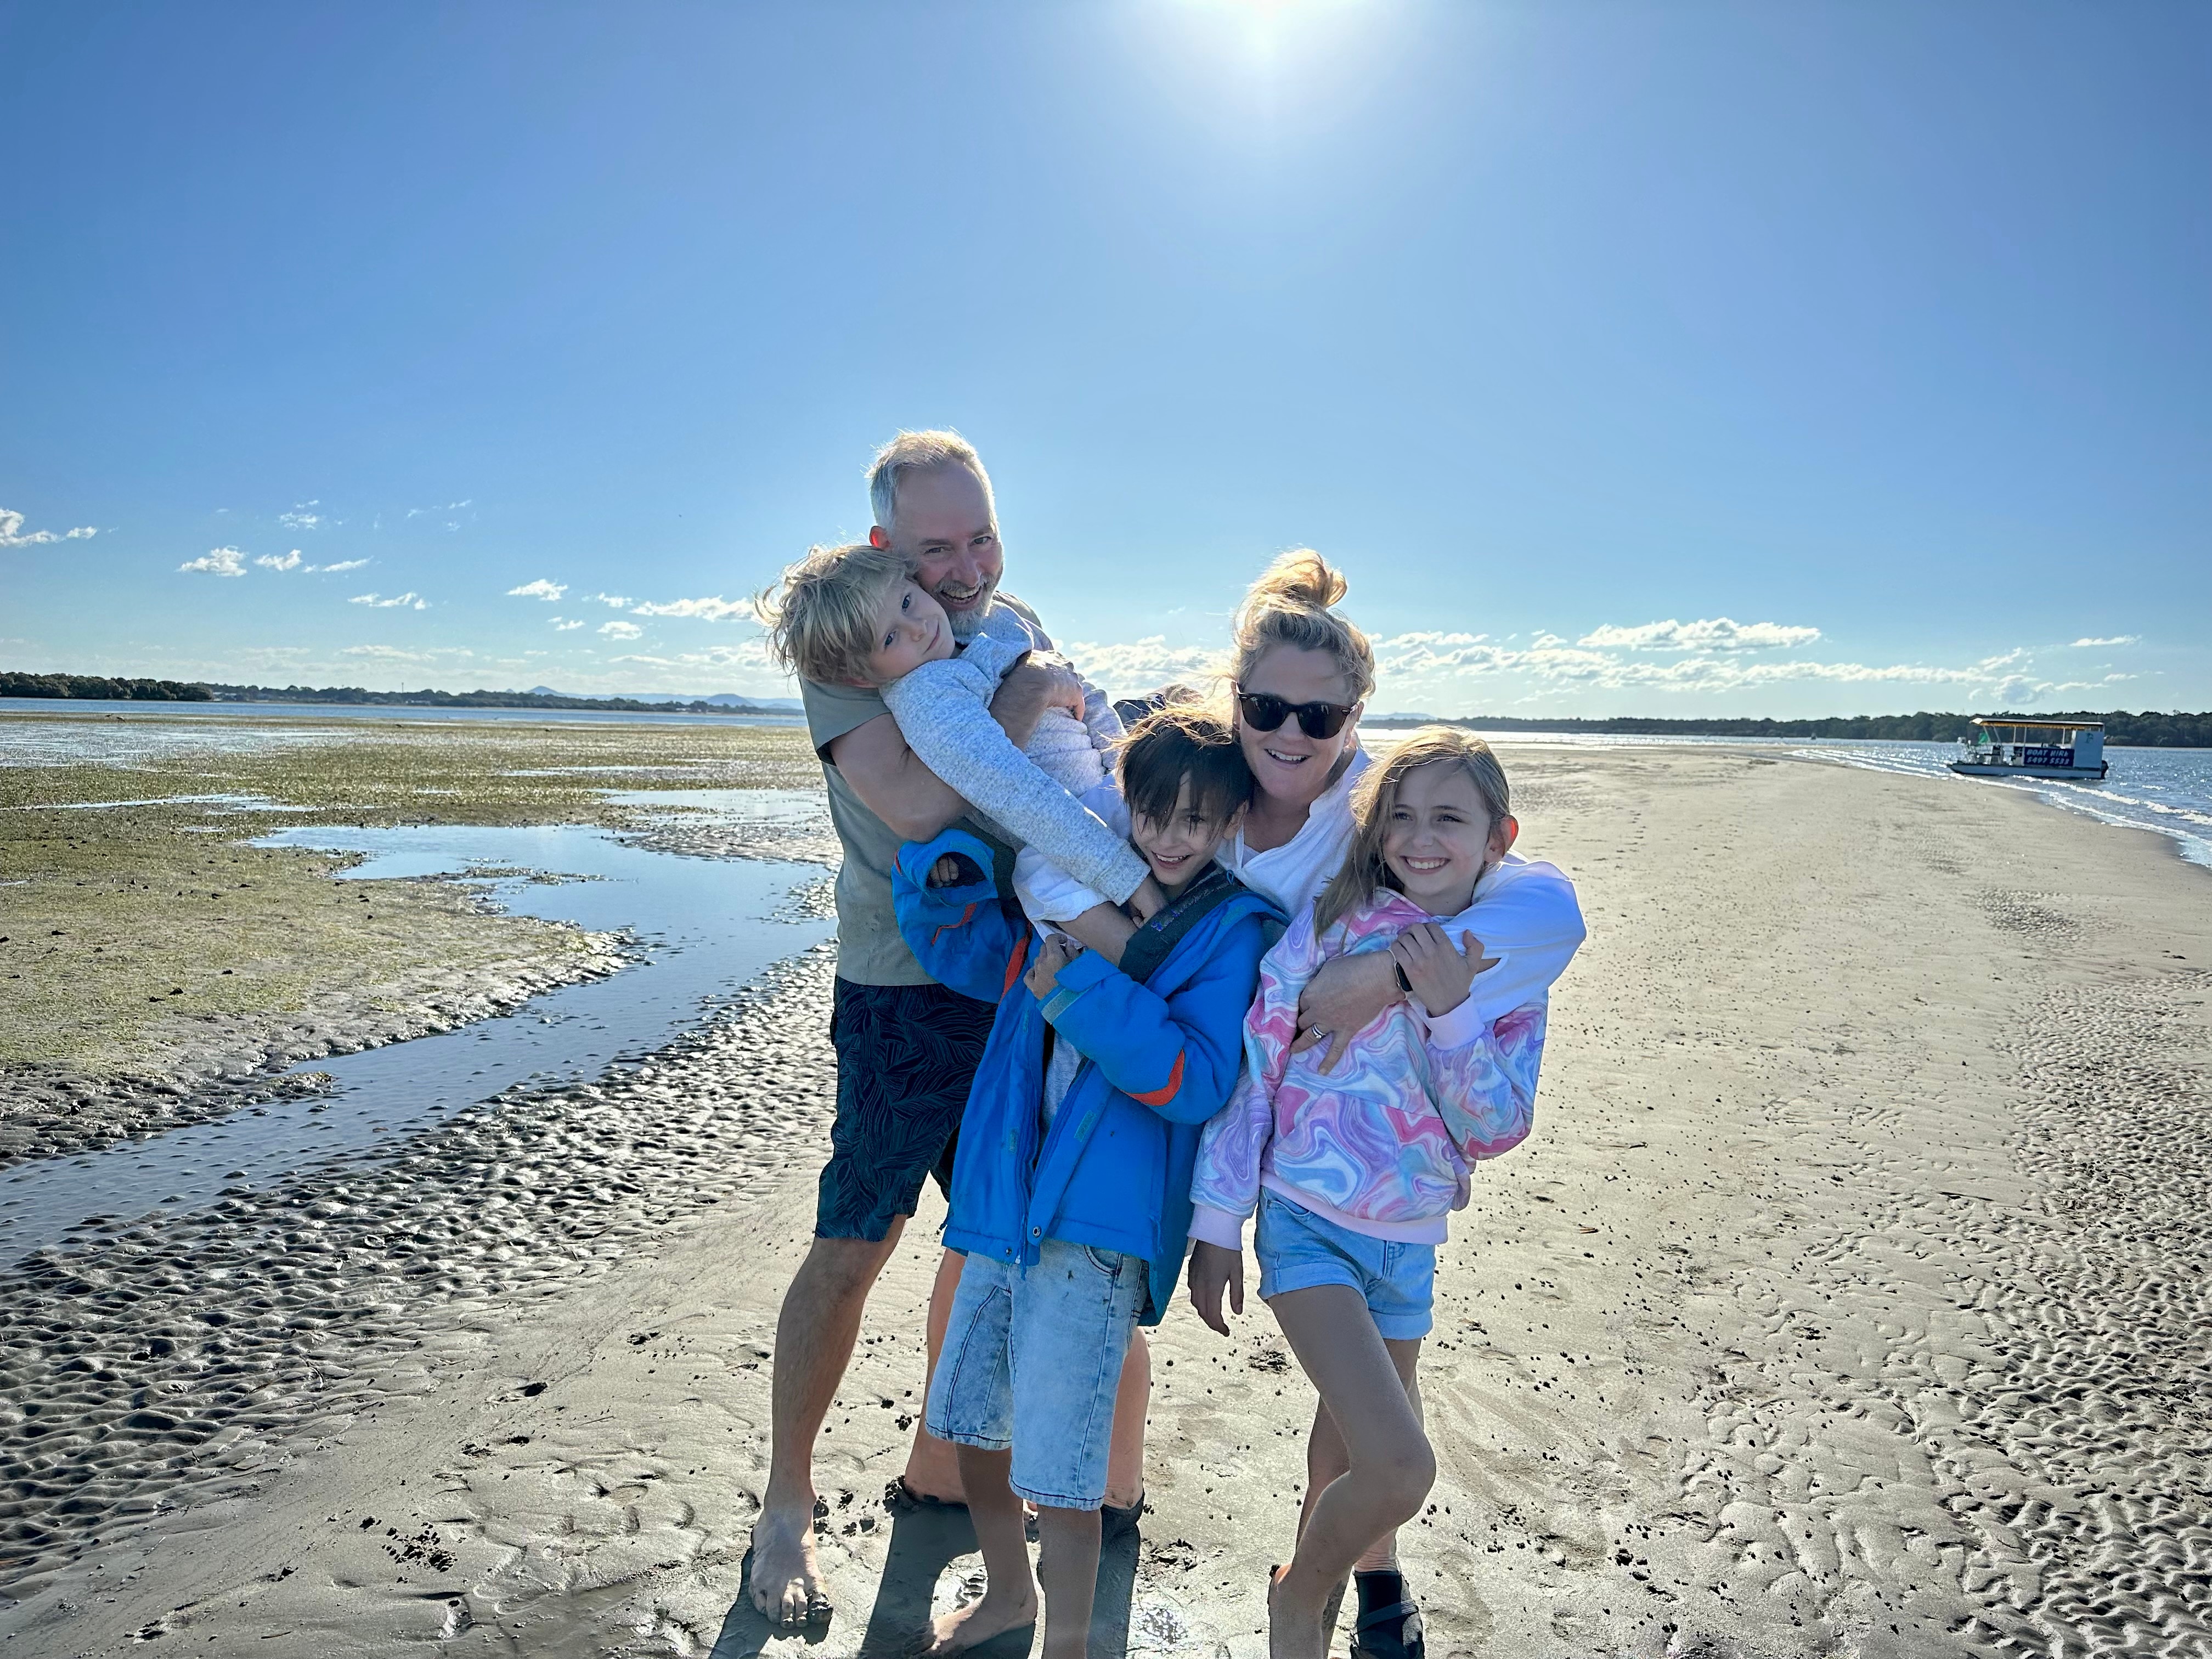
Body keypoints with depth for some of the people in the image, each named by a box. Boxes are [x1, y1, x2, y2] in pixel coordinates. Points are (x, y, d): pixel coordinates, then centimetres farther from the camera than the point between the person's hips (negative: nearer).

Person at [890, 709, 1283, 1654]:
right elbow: (965, 947, 19)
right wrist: (947, 876, -2)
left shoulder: (1233, 932, -6)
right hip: (1008, 1194, 7)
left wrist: (1079, 991, -23)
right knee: (965, 1417, 19)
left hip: (1104, 1220, -6)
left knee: (1054, 1460, -7)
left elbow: (1197, 1081, -16)